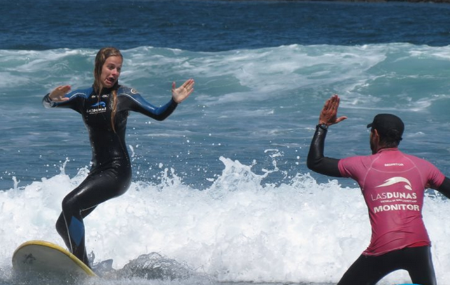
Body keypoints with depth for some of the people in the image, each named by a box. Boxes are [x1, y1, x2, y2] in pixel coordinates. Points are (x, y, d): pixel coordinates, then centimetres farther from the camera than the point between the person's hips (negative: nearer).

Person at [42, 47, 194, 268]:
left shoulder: (124, 96, -2)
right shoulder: (83, 97, 8)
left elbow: (158, 115, 0)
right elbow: (47, 104, 1)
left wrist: (175, 101, -19)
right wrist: (53, 97, -22)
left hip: (118, 172, -6)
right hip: (97, 172, 6)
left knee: (70, 204, -25)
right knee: (63, 225, 6)